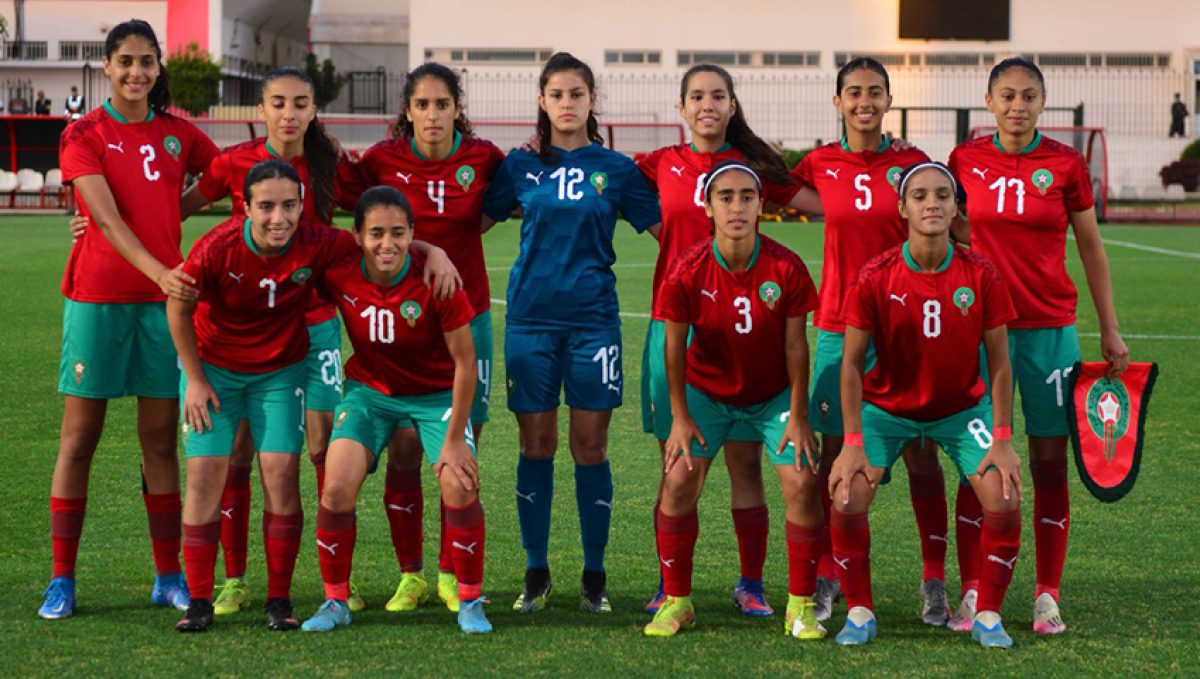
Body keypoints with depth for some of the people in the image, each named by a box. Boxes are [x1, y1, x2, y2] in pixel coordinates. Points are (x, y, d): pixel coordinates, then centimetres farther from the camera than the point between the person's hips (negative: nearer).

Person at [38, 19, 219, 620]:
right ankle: (61, 581, 7)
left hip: (163, 297, 3)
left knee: (161, 439, 6)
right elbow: (107, 217, -14)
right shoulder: (84, 134, -2)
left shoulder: (178, 134, 8)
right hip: (98, 295, -3)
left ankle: (169, 577, 14)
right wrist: (158, 270, -28)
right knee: (79, 438, 1)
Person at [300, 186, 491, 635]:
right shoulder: (338, 273, -19)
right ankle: (335, 601, 6)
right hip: (369, 390, 2)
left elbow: (465, 362, -18)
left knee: (460, 487, -19)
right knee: (337, 488, -14)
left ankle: (470, 601, 2)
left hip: (438, 394, -2)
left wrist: (454, 438, -16)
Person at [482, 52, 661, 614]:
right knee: (535, 446, 4)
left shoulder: (615, 169, 5)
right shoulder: (521, 165, 6)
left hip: (592, 318, 0)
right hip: (530, 318, 1)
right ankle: (536, 574, 15)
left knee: (590, 446, 1)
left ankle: (594, 578, 11)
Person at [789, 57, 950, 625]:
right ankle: (826, 579, 13)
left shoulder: (911, 162, 1)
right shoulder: (819, 165, 4)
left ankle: (934, 582, 8)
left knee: (921, 454, 0)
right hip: (839, 325, 1)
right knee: (834, 451, 3)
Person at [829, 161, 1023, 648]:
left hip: (962, 407, 1)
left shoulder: (981, 275, -14)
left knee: (1004, 502, -16)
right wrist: (852, 443, -17)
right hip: (886, 405, -1)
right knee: (847, 502, -18)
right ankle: (860, 612, 3)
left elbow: (998, 362, -8)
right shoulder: (875, 278, -17)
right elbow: (852, 362, -12)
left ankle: (987, 616, 3)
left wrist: (1002, 439, -13)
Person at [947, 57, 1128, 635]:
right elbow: (948, 228, 13)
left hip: (1049, 328, 0)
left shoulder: (1065, 164, -1)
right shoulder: (966, 160, 2)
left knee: (1050, 464, 2)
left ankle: (1047, 596, 9)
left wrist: (1109, 329, 6)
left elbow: (1091, 248, 7)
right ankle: (972, 593, 7)